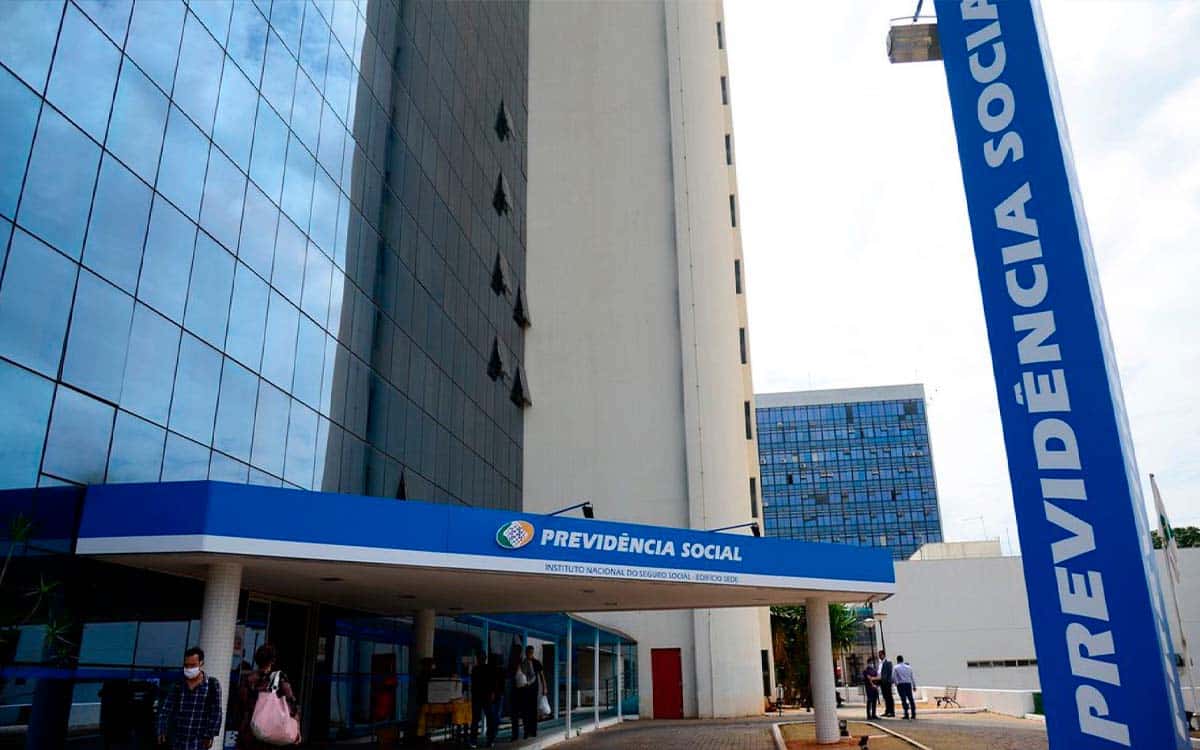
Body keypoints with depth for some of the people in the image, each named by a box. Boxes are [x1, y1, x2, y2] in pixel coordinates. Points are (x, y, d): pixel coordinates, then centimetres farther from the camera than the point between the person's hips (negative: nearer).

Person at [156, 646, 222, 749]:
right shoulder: (177, 685, 6)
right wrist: (162, 732, -7)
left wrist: (210, 735, -9)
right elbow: (166, 710, 3)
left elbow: (216, 713, -4)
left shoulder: (212, 685, -3)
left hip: (198, 741, -4)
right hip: (178, 740, 4)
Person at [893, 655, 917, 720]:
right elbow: (912, 677, 13)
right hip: (908, 684, 3)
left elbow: (893, 677, -2)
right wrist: (914, 686, 19)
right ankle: (913, 714, 6)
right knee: (910, 699, 7)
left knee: (904, 699, -5)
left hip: (900, 684, -3)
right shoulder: (908, 667, 10)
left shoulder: (896, 668, 0)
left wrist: (896, 683, 15)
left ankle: (906, 714, -10)